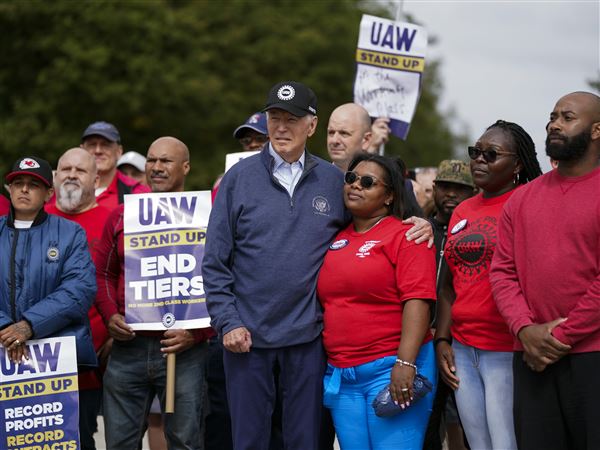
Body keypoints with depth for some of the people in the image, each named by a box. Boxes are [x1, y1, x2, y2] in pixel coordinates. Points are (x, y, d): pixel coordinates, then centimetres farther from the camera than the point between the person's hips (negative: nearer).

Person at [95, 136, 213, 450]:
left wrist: (197, 332, -13)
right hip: (127, 346, 3)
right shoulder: (120, 217, 12)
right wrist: (110, 315, -1)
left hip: (184, 350, -3)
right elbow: (103, 273, 17)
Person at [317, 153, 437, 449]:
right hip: (340, 375, 6)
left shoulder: (405, 235, -4)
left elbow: (417, 299, -14)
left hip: (392, 369, -6)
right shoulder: (335, 239, 15)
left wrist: (405, 363, -23)